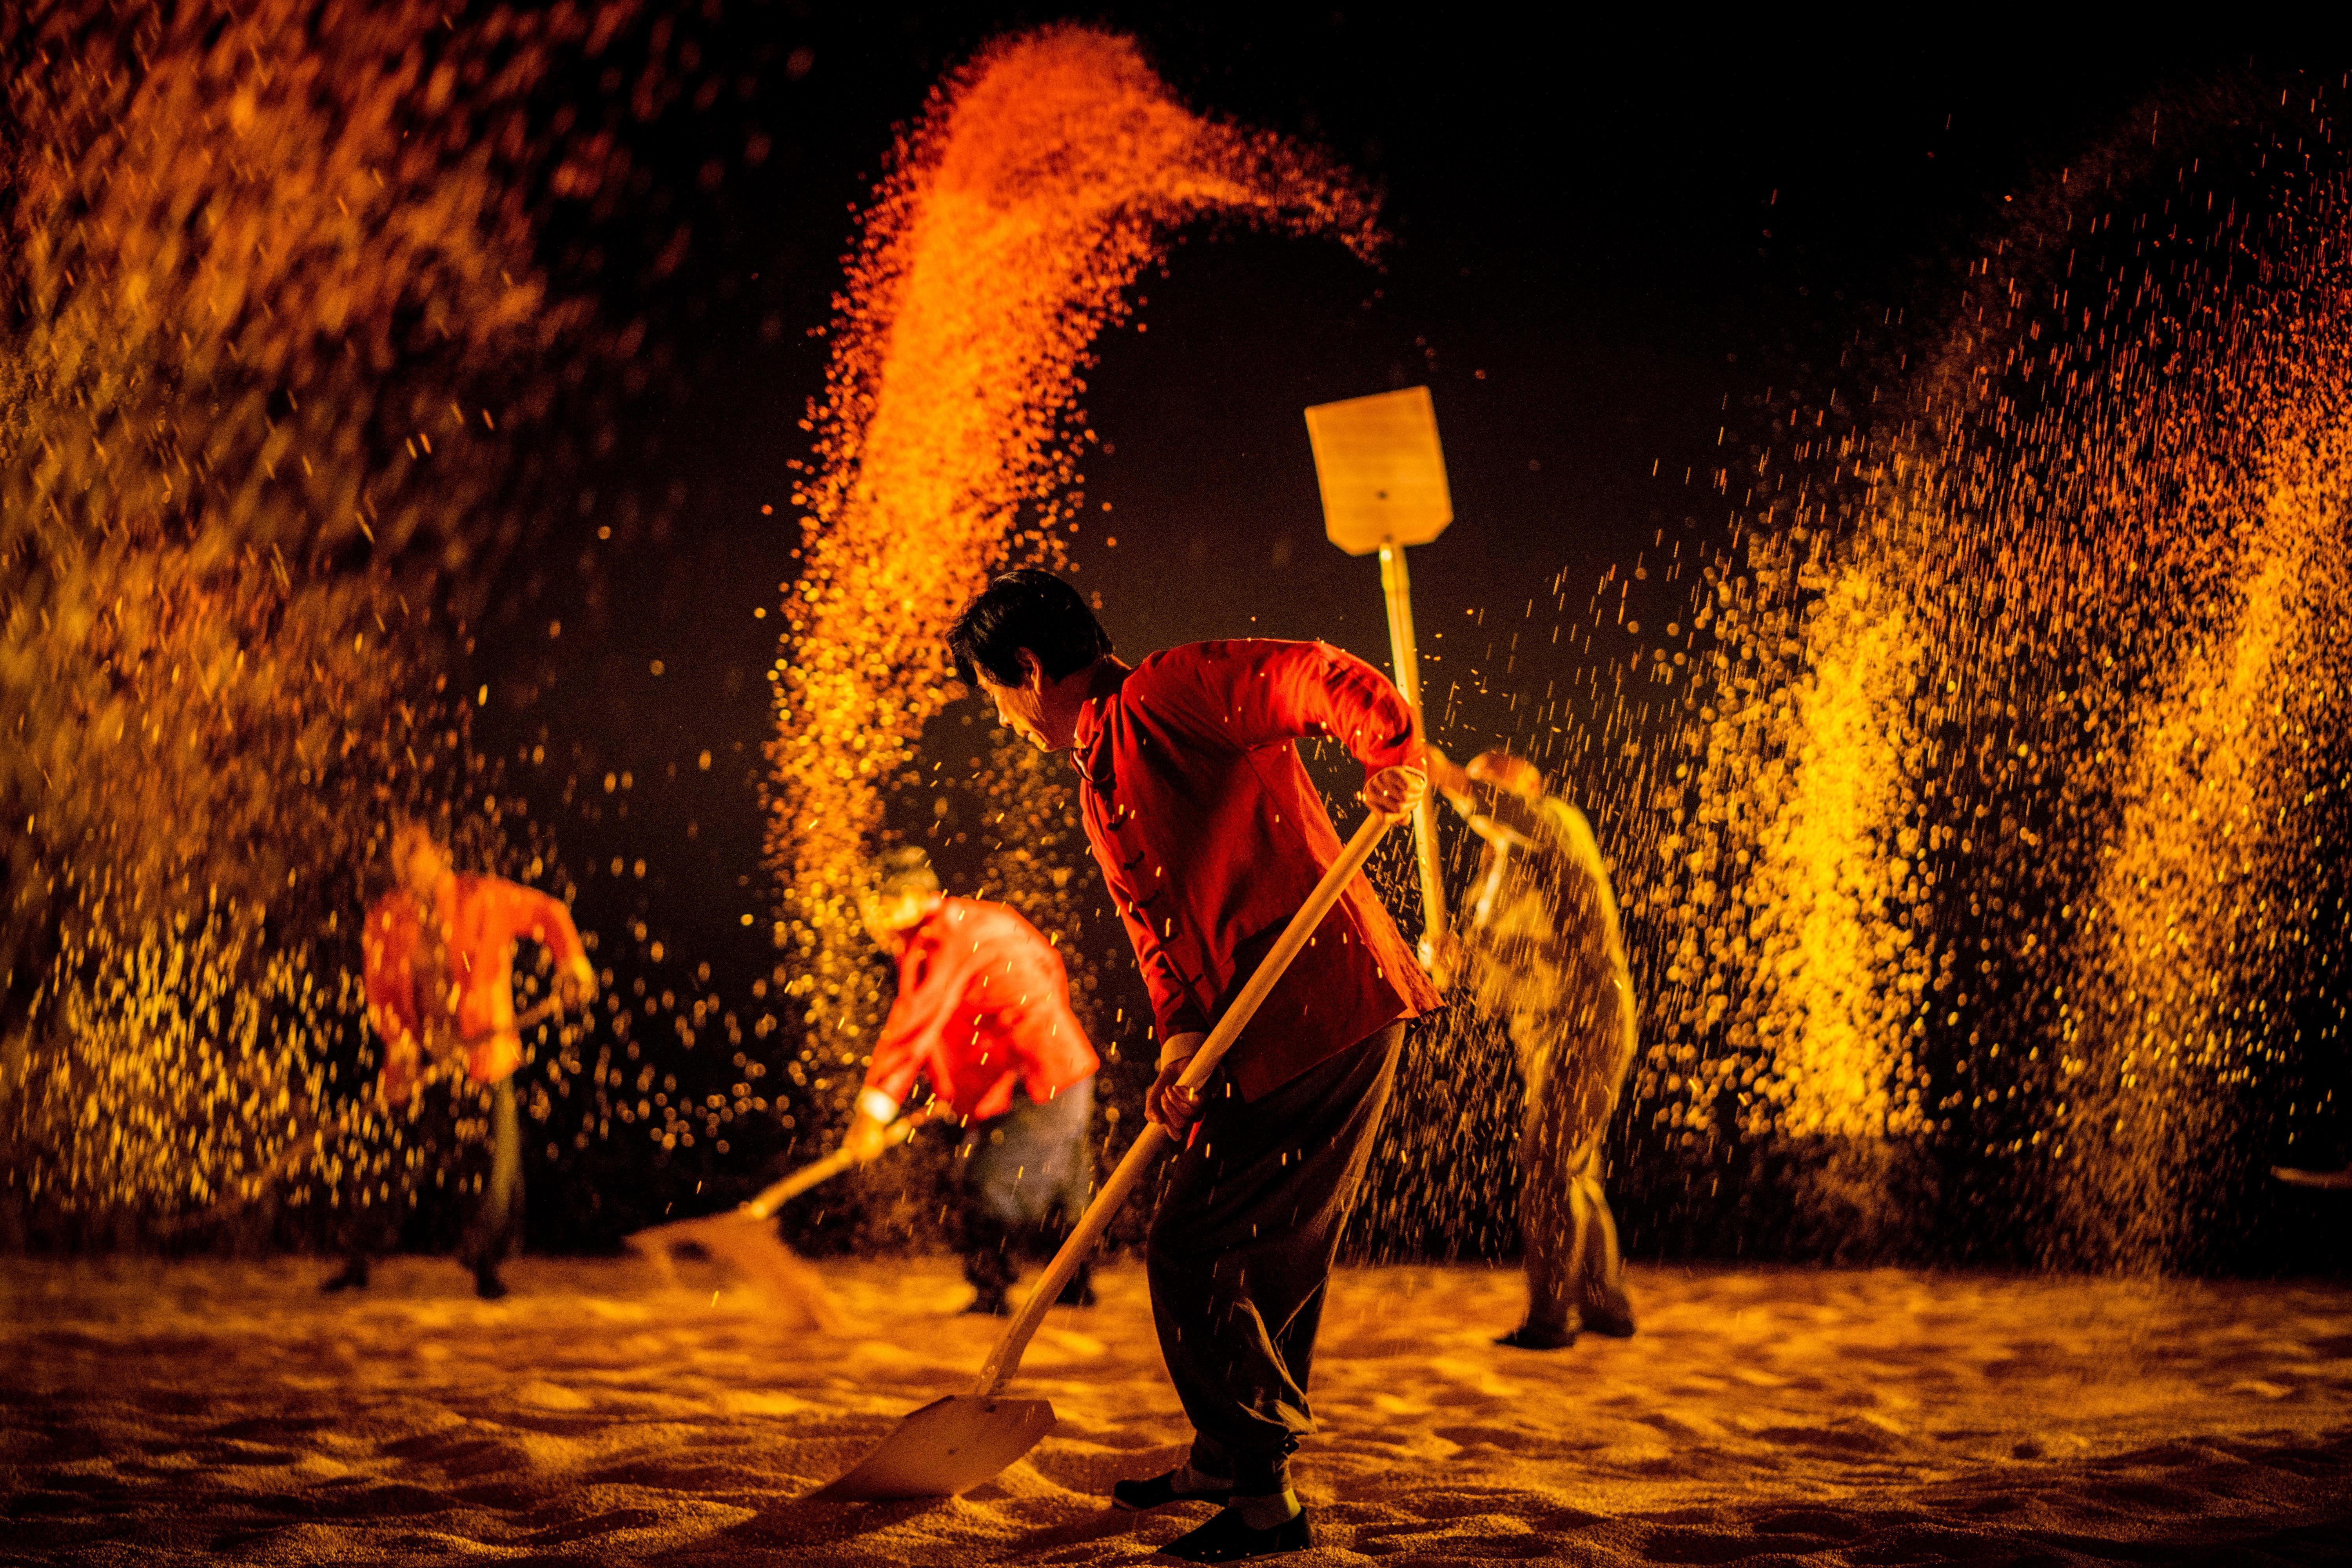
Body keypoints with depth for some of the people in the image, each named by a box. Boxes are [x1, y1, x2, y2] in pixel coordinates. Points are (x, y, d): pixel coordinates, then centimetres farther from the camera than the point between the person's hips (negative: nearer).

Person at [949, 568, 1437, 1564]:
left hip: (1326, 1013, -9)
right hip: (1260, 1037, 9)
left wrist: (1393, 756, -30)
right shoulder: (1100, 795, 18)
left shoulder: (1164, 697, -9)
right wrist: (1180, 1042, -5)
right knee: (1270, 1257, 21)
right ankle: (1231, 1459, 36)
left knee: (1191, 1250, -6)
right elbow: (1157, 930, 10)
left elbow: (1310, 675, -21)